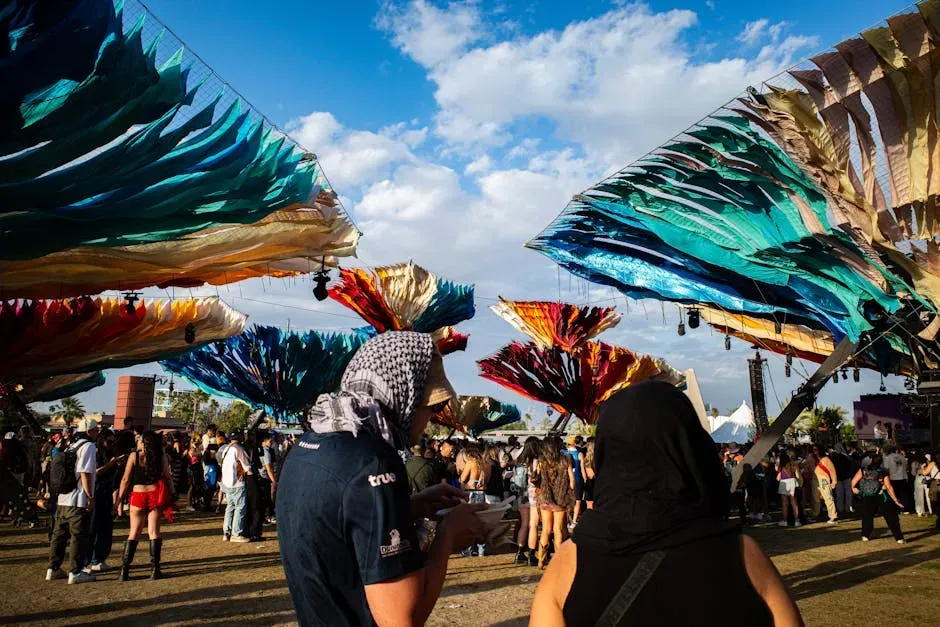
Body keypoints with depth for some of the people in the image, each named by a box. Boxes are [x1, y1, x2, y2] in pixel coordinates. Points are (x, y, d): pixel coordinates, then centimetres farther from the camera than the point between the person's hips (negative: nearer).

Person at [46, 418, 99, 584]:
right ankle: (75, 572, 1)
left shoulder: (72, 446, 16)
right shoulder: (88, 446, -11)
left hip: (63, 499, 9)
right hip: (79, 501, -9)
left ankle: (53, 569, 23)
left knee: (59, 534, 15)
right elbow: (85, 474, -17)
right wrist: (90, 497, -15)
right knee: (79, 537, -2)